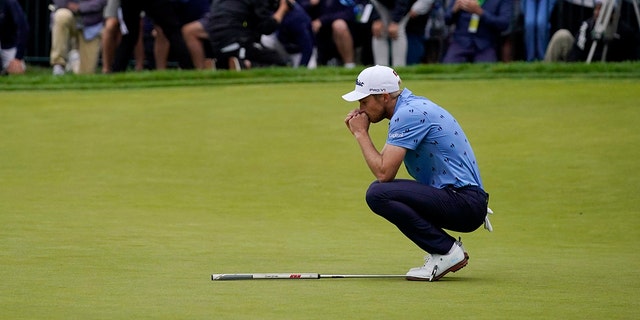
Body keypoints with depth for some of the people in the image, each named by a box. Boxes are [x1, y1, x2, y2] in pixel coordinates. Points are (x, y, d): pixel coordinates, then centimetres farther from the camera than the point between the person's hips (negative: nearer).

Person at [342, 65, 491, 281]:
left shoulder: (409, 113, -14)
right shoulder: (410, 107, 17)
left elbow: (384, 173, -18)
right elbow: (384, 169, 18)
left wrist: (361, 133, -6)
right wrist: (359, 132, 8)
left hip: (465, 204, -10)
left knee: (378, 194, -22)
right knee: (381, 190, 21)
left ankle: (447, 251, -12)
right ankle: (446, 249, 13)